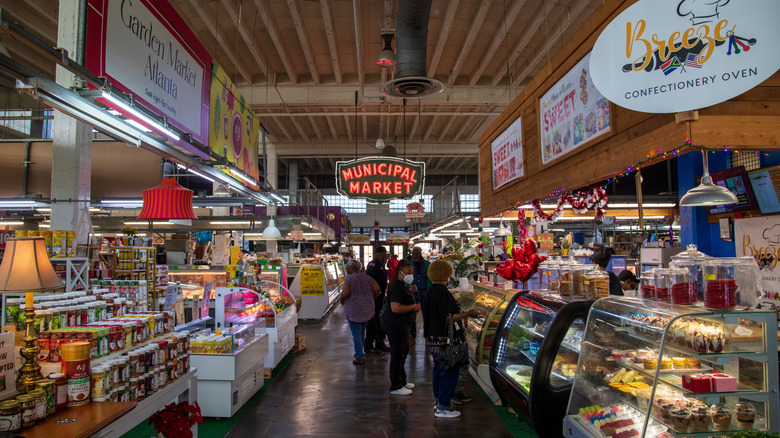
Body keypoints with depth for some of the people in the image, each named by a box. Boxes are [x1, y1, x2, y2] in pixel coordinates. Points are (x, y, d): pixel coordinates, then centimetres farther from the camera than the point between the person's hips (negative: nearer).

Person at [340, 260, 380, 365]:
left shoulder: (349, 279, -12)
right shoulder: (366, 277, 4)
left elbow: (345, 294, -21)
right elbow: (376, 289, -2)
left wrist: (341, 301, 0)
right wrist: (372, 300, 11)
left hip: (354, 310, -6)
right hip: (367, 309, 6)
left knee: (356, 334, 1)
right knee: (362, 332, 21)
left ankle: (360, 358, 4)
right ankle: (360, 352, 34)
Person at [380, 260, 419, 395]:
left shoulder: (403, 285, 13)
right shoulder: (398, 287, -22)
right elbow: (396, 308, -32)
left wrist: (410, 290, 15)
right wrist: (414, 307, -23)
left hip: (401, 325, 12)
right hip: (395, 325, -12)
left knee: (403, 352, 22)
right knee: (397, 355, -2)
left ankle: (402, 381, 36)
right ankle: (396, 387, 8)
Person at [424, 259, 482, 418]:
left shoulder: (432, 290, 10)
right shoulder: (442, 292, -20)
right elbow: (447, 317, -23)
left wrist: (460, 314, 28)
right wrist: (468, 314, -18)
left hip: (435, 338, 10)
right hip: (445, 339, -10)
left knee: (439, 369, 19)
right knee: (450, 371, -3)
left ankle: (438, 401, 30)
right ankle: (443, 407, 2)